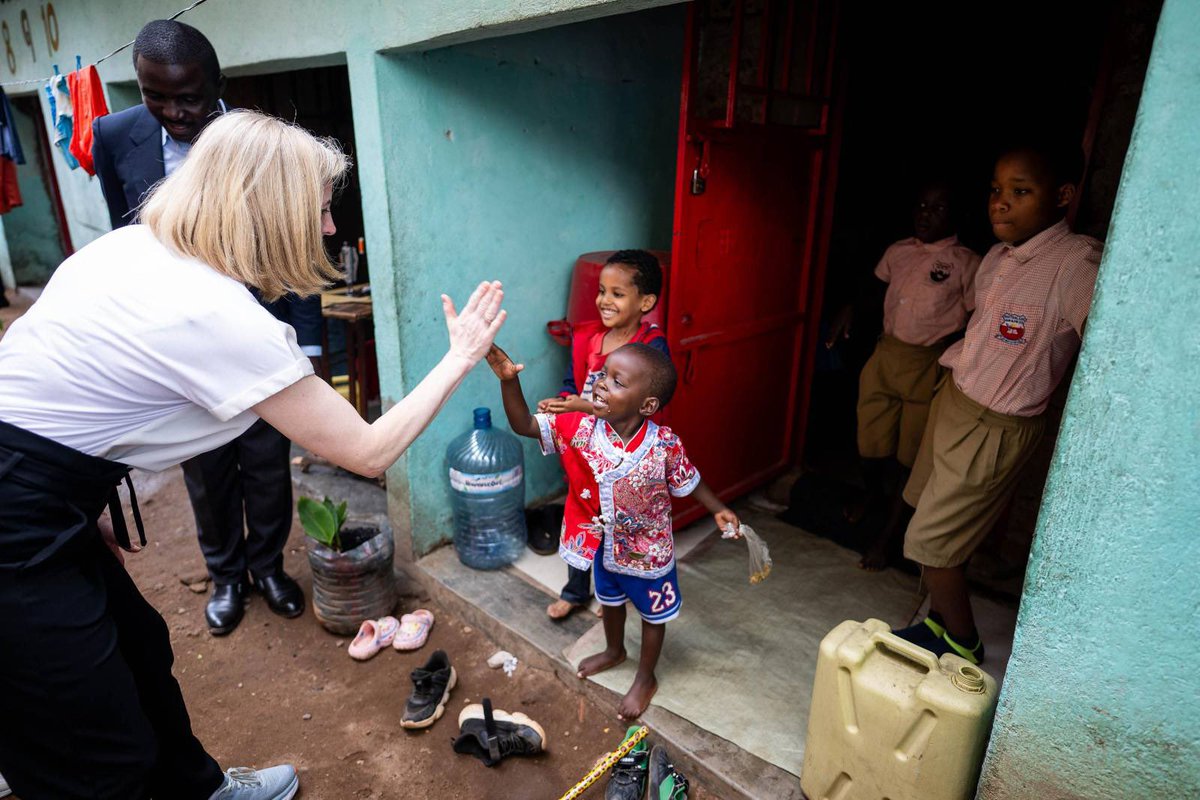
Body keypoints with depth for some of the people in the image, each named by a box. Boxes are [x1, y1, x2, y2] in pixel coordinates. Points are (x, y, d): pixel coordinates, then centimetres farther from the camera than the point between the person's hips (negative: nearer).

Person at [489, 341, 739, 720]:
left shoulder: (665, 445, -29)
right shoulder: (580, 429, -24)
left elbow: (688, 481, -9)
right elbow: (523, 425, -24)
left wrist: (718, 510, -14)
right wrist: (509, 380, -38)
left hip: (648, 554, -3)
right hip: (604, 547, 4)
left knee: (653, 615, 21)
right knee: (610, 600, 31)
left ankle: (645, 678, 48)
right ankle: (614, 650, 62)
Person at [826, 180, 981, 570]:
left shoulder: (966, 262, -5)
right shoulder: (898, 251, 8)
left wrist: (951, 347, -21)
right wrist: (849, 312, 8)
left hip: (929, 365, -4)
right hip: (885, 353, 4)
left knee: (910, 453, 4)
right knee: (870, 438, 12)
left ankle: (887, 533, 17)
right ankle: (872, 494, 44)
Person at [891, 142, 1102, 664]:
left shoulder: (1077, 262, -21)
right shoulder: (1000, 256, 4)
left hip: (993, 429, -8)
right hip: (953, 401, 8)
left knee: (933, 542, 1)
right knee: (927, 518, 18)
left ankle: (961, 643, 26)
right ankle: (939, 621, 39)